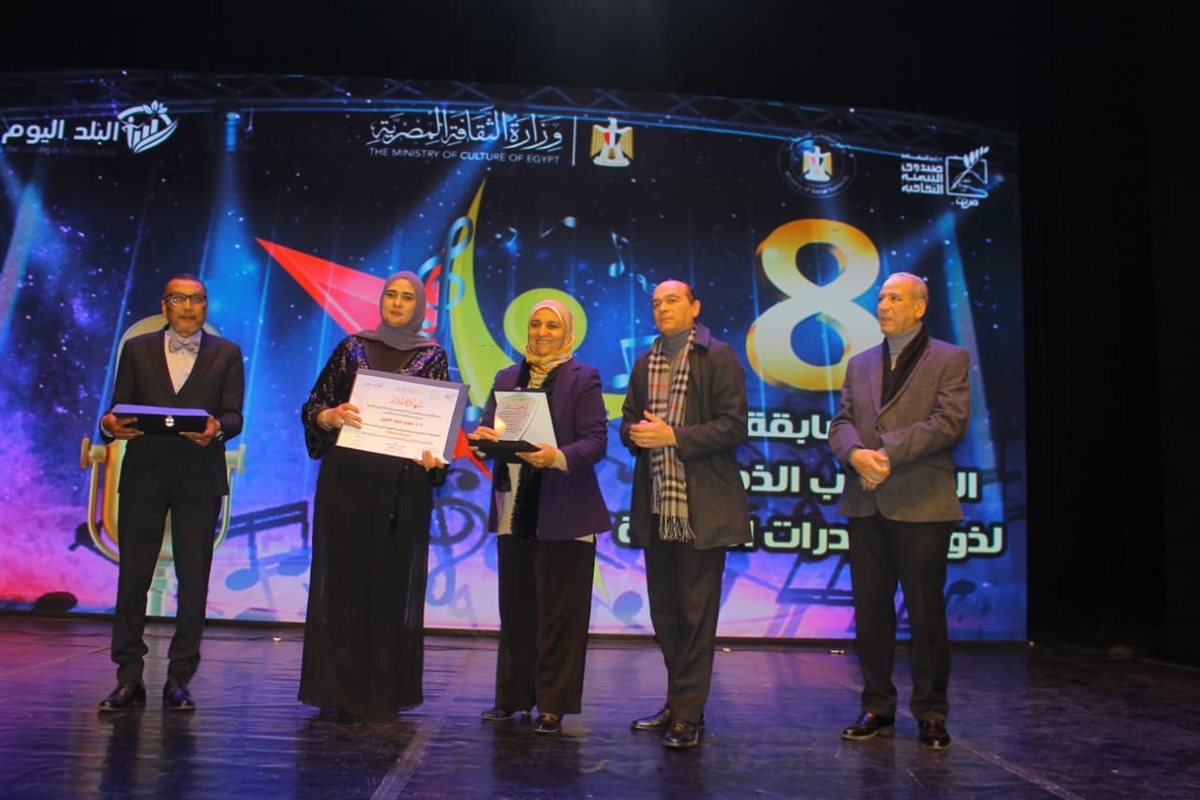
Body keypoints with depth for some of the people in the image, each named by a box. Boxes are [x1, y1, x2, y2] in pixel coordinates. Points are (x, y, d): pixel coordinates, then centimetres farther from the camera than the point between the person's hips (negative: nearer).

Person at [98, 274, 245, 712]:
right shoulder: (137, 349, 12)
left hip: (199, 480, -1)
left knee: (194, 581, 2)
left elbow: (234, 416, 1)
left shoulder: (227, 354, 9)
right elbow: (119, 408, 8)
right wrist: (111, 425, -15)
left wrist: (217, 428, -21)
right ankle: (128, 678, 13)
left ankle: (179, 680, 12)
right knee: (132, 577, 2)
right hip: (143, 477, 1)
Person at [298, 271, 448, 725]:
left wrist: (434, 456, -16)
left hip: (402, 487, 0)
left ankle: (384, 694, 13)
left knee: (392, 581, 3)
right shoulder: (352, 348, 9)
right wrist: (331, 416, -16)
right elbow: (313, 405, 7)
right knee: (343, 577, 3)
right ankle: (339, 690, 12)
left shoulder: (432, 357, 7)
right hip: (347, 481, 1)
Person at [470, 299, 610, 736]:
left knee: (558, 611, 1)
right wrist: (482, 436, -15)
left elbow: (596, 442, -10)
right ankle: (513, 695, 26)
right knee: (515, 607, 12)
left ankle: (553, 705, 12)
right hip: (514, 510, 5)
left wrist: (558, 457, -28)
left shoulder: (583, 378, -2)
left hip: (563, 515, -5)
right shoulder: (507, 377, 14)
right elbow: (488, 426, 8)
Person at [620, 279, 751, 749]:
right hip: (656, 508, 6)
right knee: (664, 610, 13)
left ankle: (687, 715, 8)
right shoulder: (644, 364, 16)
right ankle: (678, 702, 27)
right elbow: (627, 422, 16)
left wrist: (674, 436, -19)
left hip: (702, 509, -6)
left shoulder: (719, 358, -2)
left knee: (696, 614, -1)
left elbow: (734, 427, -11)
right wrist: (637, 432, -7)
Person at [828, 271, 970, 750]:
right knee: (870, 611, 8)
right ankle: (877, 707, 20)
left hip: (921, 504, -4)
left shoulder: (949, 359, 3)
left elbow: (951, 421, -11)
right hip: (866, 503, 4)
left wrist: (888, 452, -17)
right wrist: (856, 454, -14)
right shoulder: (860, 364, 17)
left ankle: (931, 714, 16)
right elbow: (840, 423, 8)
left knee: (926, 613, 3)